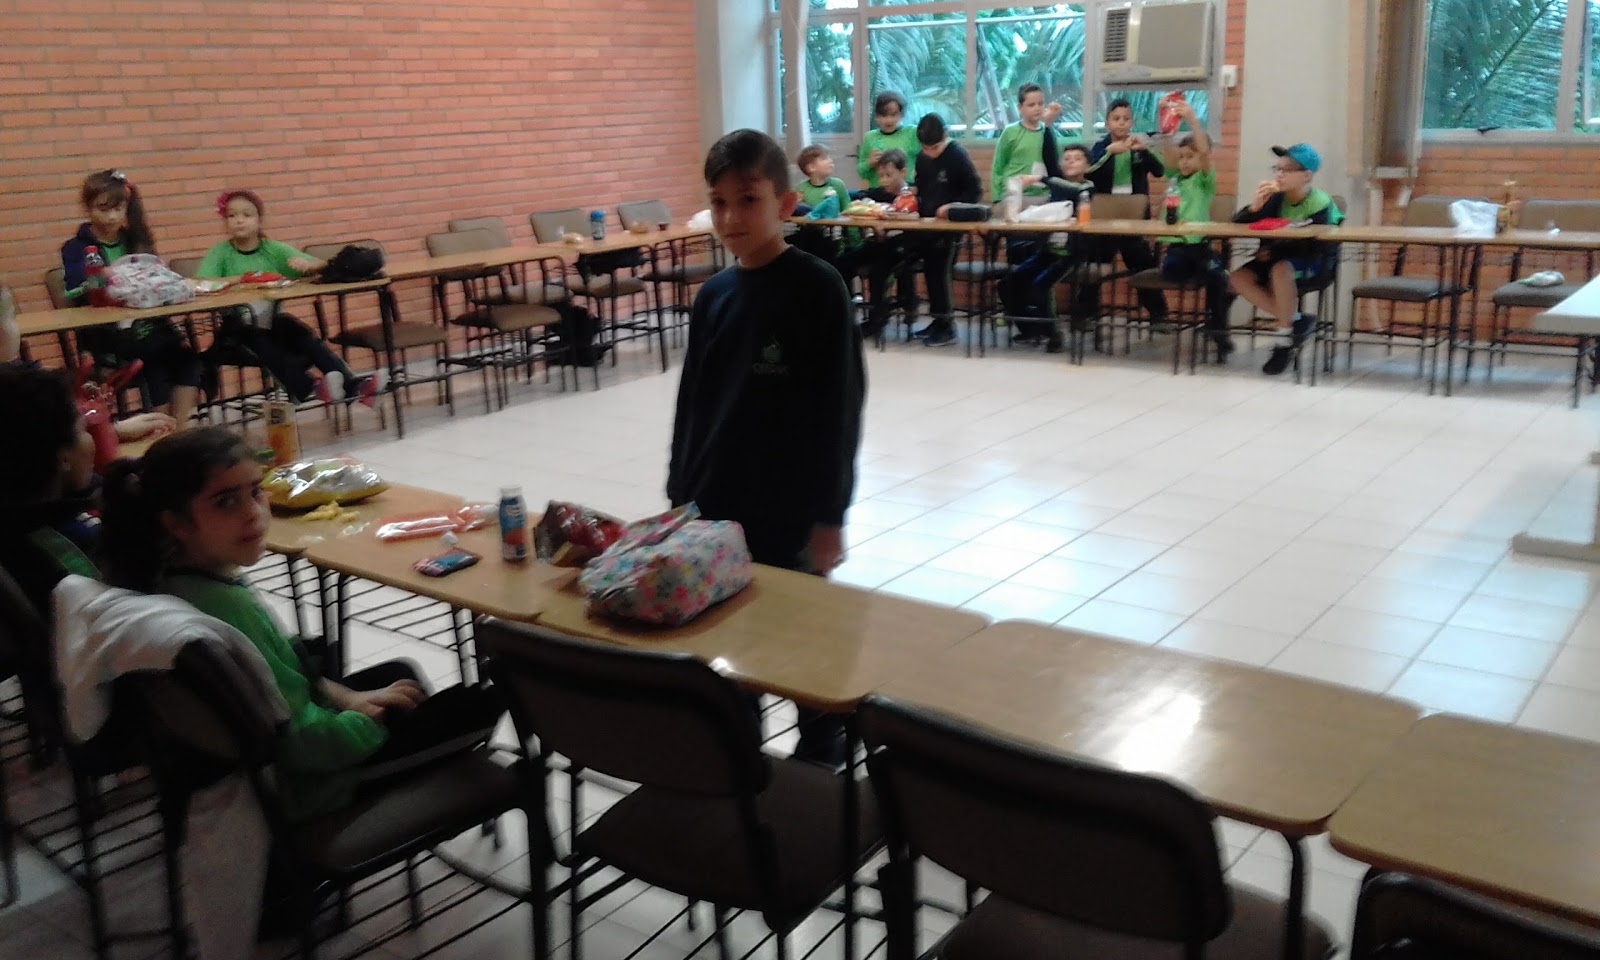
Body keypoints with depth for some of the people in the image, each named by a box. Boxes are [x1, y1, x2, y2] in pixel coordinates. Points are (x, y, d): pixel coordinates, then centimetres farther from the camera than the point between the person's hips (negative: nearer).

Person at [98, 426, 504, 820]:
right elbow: (305, 745, -29)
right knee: (480, 703, 2)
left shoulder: (175, 579, -6)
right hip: (299, 780, -9)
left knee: (401, 672, 28)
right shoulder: (226, 610, -34)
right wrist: (373, 715, -12)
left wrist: (347, 699, 2)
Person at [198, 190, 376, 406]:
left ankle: (348, 383, -36)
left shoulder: (274, 250, 6)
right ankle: (306, 386, -48)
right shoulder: (220, 253, 1)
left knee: (301, 333, -26)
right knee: (260, 342, -33)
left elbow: (321, 266, -2)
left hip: (271, 319, 2)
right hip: (237, 326, -2)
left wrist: (307, 265, -26)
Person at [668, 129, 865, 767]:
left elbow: (839, 406, -12)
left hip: (792, 508, -5)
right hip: (716, 506, 5)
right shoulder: (712, 296, 6)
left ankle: (821, 753, 29)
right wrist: (680, 496, 12)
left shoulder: (818, 289, -11)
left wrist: (828, 512, -13)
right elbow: (692, 403, 12)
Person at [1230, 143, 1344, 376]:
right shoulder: (1277, 199, -7)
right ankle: (1294, 321, -12)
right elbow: (1238, 224, -5)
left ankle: (1287, 339, -21)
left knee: (1280, 269, -38)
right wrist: (1255, 206, -24)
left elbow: (1312, 246, -24)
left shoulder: (1319, 204, -19)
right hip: (1279, 258, 6)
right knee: (1238, 278, -16)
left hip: (1315, 264, -6)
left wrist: (1274, 250, -21)